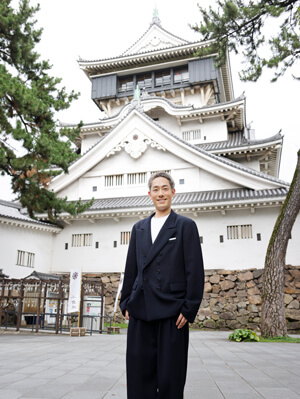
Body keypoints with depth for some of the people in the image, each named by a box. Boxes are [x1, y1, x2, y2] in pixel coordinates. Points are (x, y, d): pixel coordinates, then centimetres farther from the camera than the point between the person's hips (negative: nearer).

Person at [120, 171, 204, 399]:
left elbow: (195, 271, -3)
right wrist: (126, 303, 11)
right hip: (141, 311, 4)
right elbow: (131, 269, 17)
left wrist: (189, 309, -9)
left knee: (170, 377, 3)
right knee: (139, 375, 8)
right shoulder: (139, 228, 16)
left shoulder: (186, 226, 3)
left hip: (172, 312, -4)